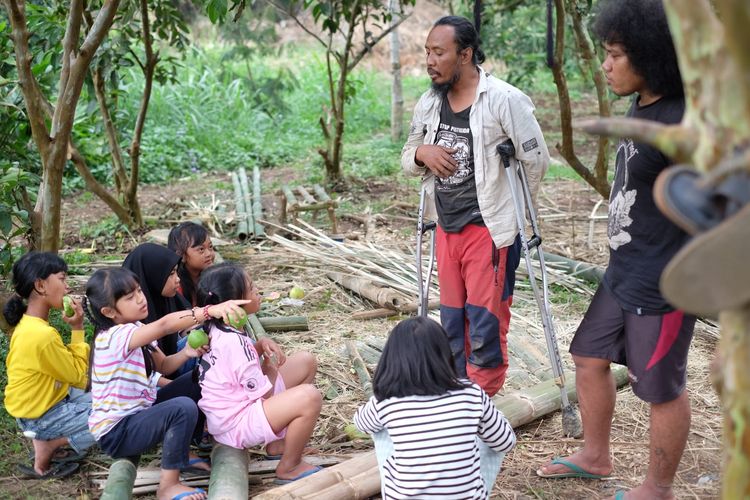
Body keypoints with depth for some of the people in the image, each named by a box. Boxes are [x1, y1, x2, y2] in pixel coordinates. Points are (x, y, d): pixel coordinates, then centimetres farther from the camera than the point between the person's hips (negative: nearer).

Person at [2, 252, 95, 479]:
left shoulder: (29, 323, 1)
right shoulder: (42, 335, -29)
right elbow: (78, 376, -16)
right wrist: (78, 329, -15)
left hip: (43, 398, 9)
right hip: (40, 416, -9)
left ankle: (48, 441, 10)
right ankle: (49, 445, -2)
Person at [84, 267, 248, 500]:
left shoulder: (137, 331, 3)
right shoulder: (115, 337, -27)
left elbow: (163, 365, 11)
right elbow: (164, 325, -43)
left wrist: (186, 353, -11)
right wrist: (210, 310, -51)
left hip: (137, 413, 10)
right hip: (117, 432, -9)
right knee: (183, 408, -29)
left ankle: (186, 450, 14)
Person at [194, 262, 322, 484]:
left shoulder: (218, 329, 1)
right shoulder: (233, 342, -27)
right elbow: (263, 393, -21)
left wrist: (262, 344, -3)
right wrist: (271, 369, -1)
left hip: (236, 406, 10)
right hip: (235, 425, -10)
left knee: (306, 362, 11)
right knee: (309, 397, -30)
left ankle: (278, 441, 16)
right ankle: (289, 467, -7)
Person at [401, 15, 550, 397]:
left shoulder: (504, 100, -13)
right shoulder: (428, 103, 6)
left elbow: (537, 159, -7)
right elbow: (407, 160, 15)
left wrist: (512, 209, 3)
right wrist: (421, 153, -8)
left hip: (490, 230, -6)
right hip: (446, 229, 6)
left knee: (486, 325, -1)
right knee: (452, 323, 14)